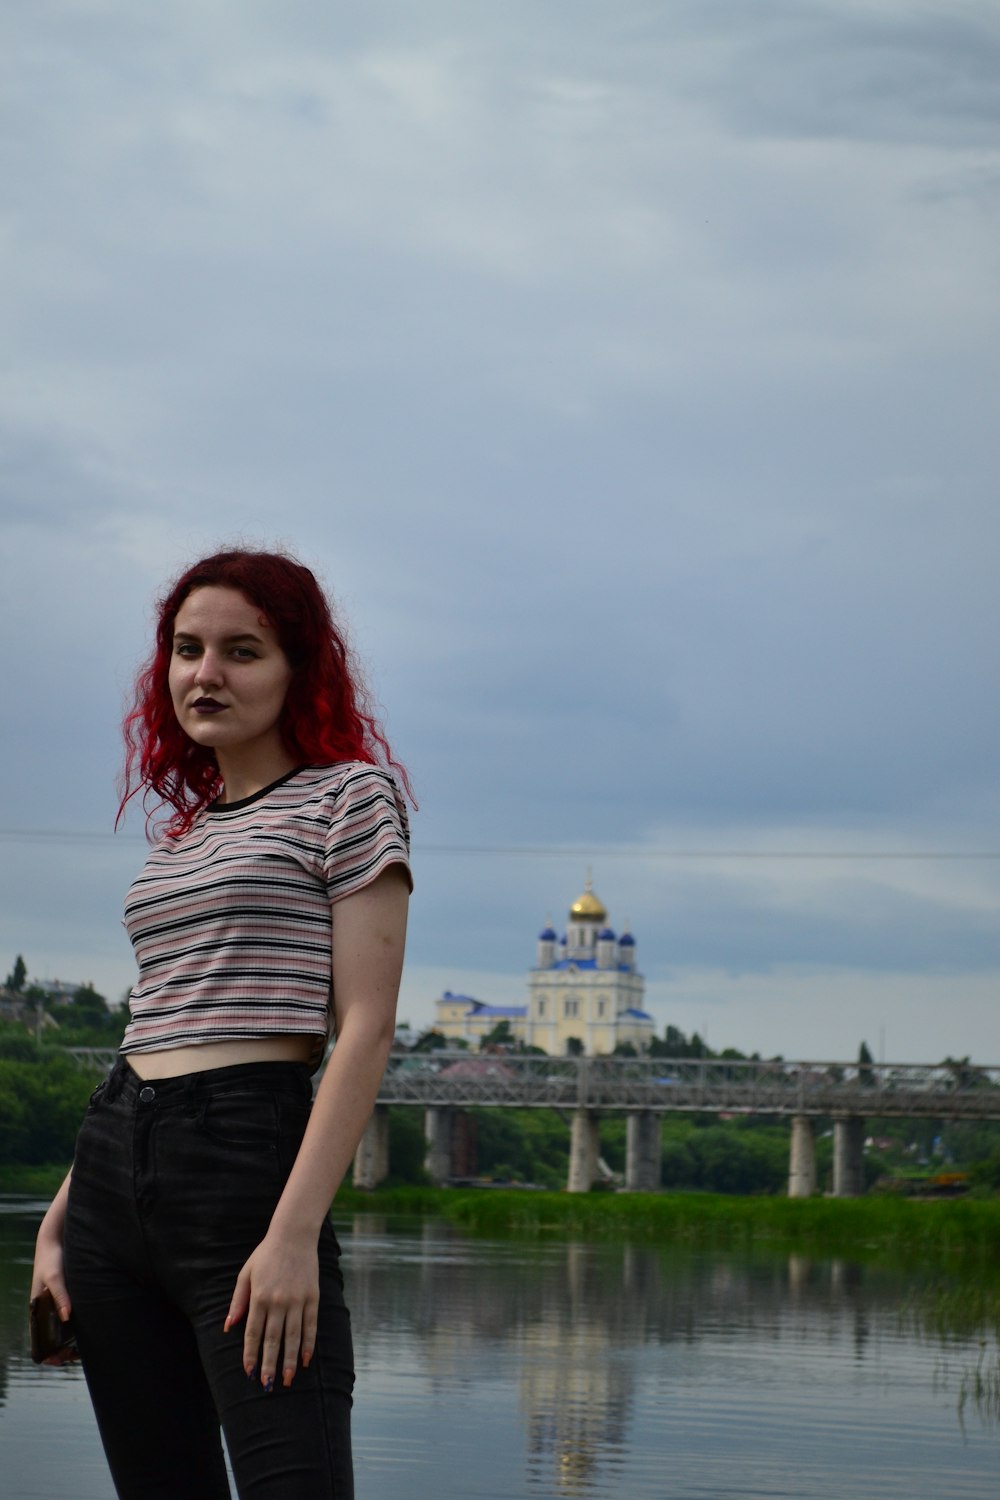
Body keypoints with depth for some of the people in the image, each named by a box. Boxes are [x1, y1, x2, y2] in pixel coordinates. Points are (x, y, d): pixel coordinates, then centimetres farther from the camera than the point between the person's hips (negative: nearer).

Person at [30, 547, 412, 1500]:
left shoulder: (348, 799, 1)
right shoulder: (180, 832, 21)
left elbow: (365, 1030, -7)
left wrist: (294, 1234, -17)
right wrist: (59, 1218, 12)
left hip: (247, 1161, -7)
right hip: (115, 1168, 7)